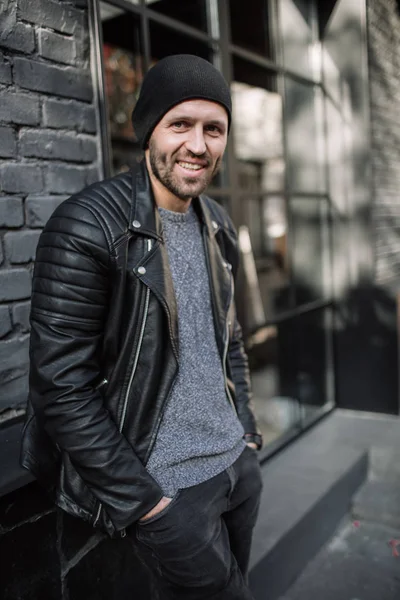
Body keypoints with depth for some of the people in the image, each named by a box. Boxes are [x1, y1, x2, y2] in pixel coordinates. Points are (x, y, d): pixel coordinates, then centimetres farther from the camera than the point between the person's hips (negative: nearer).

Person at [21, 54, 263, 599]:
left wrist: (246, 433, 10)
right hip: (166, 488, -7)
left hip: (240, 466, 7)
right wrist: (144, 501, -16)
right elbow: (62, 388, -20)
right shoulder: (86, 228, -19)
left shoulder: (217, 224, 4)